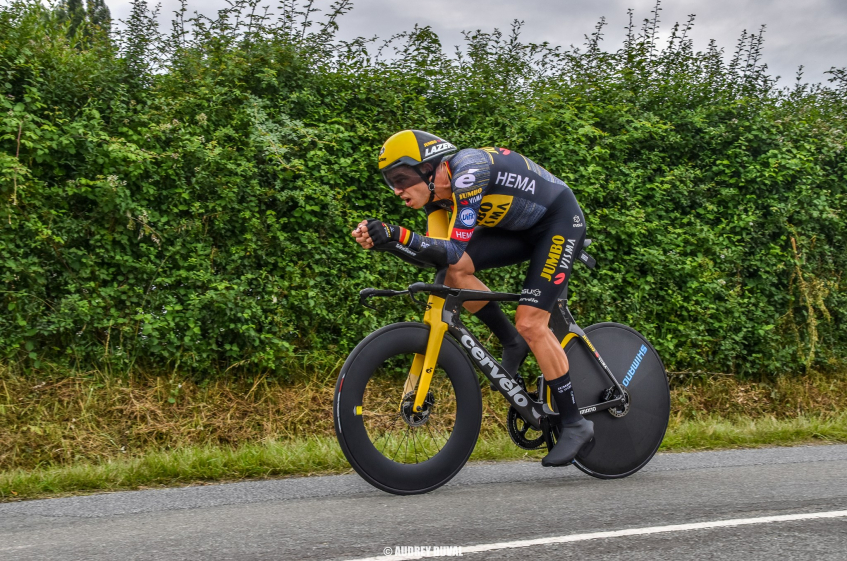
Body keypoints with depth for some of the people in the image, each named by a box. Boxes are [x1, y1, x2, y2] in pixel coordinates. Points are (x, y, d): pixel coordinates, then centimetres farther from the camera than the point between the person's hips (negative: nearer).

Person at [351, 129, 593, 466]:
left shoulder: (467, 174, -31)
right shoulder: (436, 190, -6)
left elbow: (455, 250, -36)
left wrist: (398, 234, -46)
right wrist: (381, 239, -25)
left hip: (559, 220, -8)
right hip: (519, 226, 8)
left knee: (530, 323, -16)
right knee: (454, 271, -15)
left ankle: (574, 424, -3)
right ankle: (512, 343, 5)